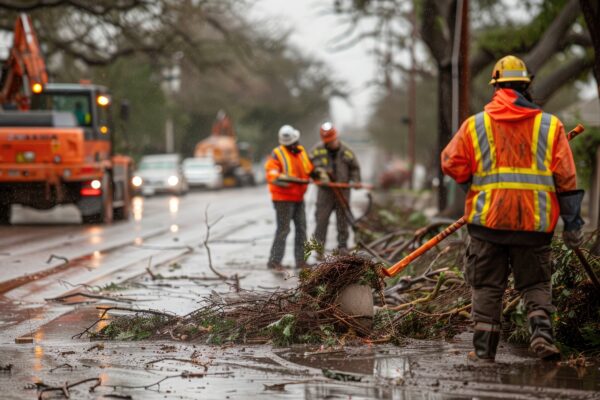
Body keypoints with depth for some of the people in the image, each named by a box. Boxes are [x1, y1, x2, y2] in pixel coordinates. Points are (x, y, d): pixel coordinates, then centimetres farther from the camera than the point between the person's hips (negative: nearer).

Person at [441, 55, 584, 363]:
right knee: (536, 284, 11)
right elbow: (566, 178, 0)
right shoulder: (550, 125, 2)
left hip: (487, 219, 0)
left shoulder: (474, 125, 1)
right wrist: (572, 222, 5)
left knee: (487, 286, 9)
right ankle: (541, 331, -11)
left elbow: (452, 164, 2)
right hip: (535, 222, 0)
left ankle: (484, 349, 9)